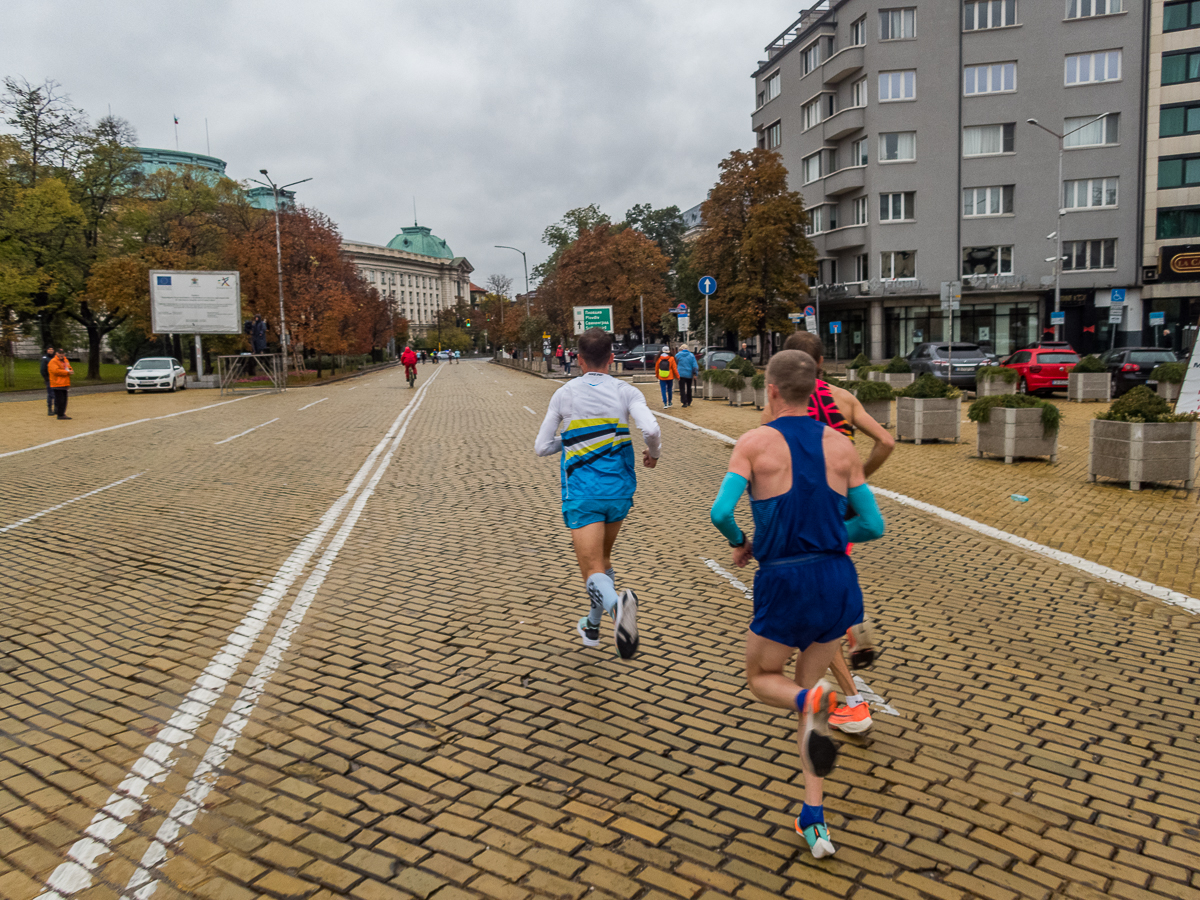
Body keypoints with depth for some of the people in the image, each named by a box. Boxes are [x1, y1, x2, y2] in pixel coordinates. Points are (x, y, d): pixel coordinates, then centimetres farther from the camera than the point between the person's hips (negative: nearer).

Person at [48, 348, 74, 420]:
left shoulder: (65, 360, 18)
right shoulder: (53, 362, -9)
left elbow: (69, 368, 24)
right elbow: (56, 371, -21)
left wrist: (70, 370, -1)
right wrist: (67, 372, -18)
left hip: (64, 384, 9)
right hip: (57, 384, -9)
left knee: (64, 400, 12)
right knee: (60, 400, -9)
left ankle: (62, 413, 20)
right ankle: (60, 415, -5)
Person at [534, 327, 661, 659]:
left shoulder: (564, 394, 4)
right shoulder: (626, 392, 1)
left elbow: (541, 447, 7)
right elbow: (651, 429, -17)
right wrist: (654, 454, 5)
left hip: (582, 492, -2)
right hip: (619, 489, 3)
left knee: (593, 571, -8)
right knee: (603, 557, 25)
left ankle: (617, 602, -41)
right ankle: (592, 626, 37)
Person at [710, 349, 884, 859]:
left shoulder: (755, 443, -5)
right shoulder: (841, 445, 6)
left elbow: (720, 513, -16)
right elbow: (873, 526, 7)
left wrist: (740, 543, 6)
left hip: (785, 586, -4)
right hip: (838, 581, 4)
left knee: (762, 679, 23)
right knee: (807, 687, 22)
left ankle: (809, 702, -14)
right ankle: (813, 818, 16)